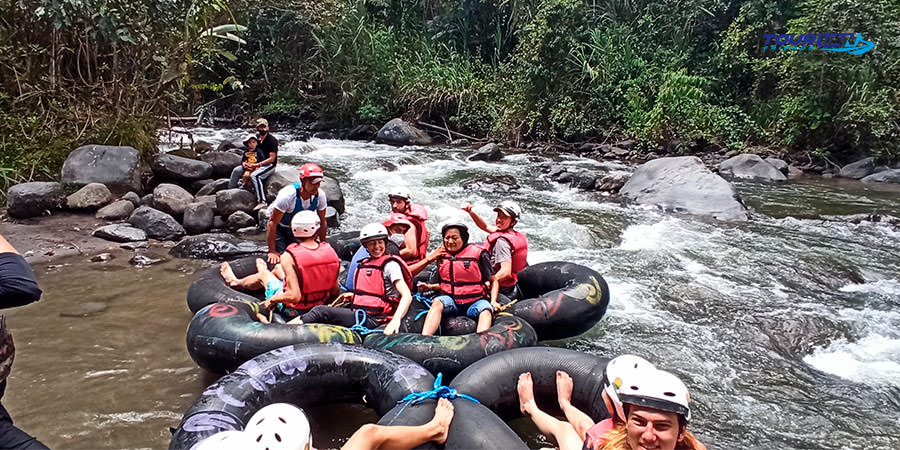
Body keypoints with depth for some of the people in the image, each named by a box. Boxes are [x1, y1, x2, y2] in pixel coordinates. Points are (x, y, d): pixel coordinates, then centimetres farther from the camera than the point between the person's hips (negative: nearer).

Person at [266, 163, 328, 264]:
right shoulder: (288, 195, -37)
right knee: (279, 256, -15)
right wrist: (272, 251, -29)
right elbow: (272, 223, -31)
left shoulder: (320, 195, -23)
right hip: (278, 226, -4)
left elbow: (322, 222, -7)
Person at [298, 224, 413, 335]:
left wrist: (396, 320, -31)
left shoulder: (390, 265, -7)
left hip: (372, 320, -8)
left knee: (322, 311, -19)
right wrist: (353, 296, 17)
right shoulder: (364, 264, 17)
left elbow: (407, 296, -17)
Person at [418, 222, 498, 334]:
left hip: (475, 302, -3)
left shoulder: (478, 253, -4)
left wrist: (493, 301, -14)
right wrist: (430, 286, 6)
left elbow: (493, 280, -1)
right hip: (452, 301, 3)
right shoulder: (442, 256, 11)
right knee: (437, 301, -29)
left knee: (486, 310, -34)